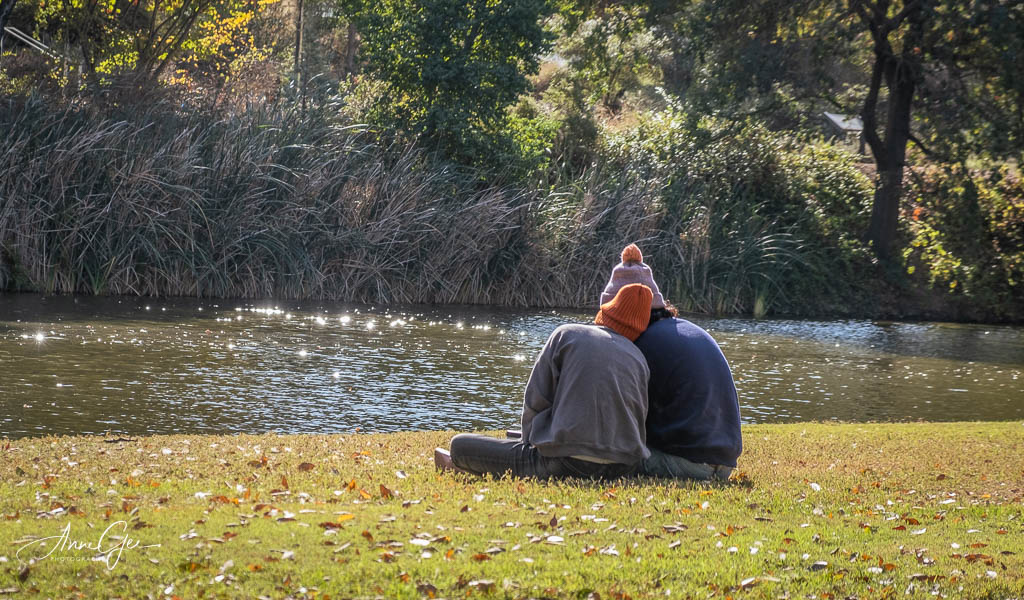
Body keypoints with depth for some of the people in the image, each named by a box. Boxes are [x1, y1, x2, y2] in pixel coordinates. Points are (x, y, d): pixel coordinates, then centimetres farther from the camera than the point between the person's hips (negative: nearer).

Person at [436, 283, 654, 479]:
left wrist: (531, 442, 17)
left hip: (569, 463, -5)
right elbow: (639, 417, 15)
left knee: (460, 443, 7)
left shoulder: (566, 335, 6)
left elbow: (535, 400, 2)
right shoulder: (639, 358, 15)